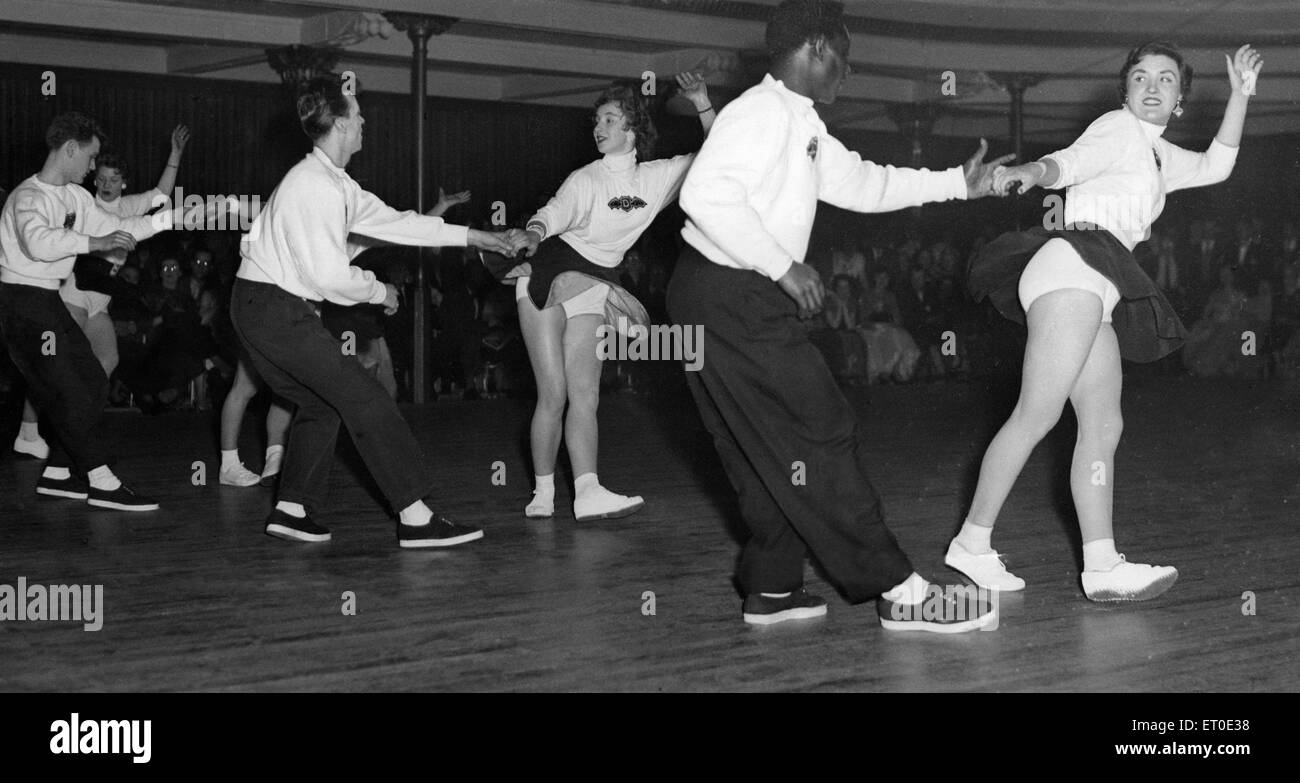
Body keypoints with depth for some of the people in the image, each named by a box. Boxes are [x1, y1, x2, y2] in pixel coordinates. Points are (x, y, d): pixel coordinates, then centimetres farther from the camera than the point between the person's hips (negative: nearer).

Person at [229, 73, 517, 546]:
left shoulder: (334, 182, 12)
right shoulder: (316, 187, -20)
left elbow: (388, 220, 18)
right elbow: (328, 276, -23)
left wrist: (471, 236, 19)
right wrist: (379, 291, -4)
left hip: (262, 311, 10)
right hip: (275, 308, -10)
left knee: (322, 401, 19)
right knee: (362, 396, -10)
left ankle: (291, 511, 19)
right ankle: (414, 517, -11)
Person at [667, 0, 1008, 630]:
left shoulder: (802, 127, 17)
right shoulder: (765, 110, -14)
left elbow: (862, 183, 26)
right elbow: (705, 195, -26)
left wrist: (958, 184, 26)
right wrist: (785, 266, -22)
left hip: (745, 302, 10)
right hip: (727, 298, -10)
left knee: (766, 452, 14)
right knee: (821, 441, -8)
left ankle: (771, 589, 22)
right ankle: (898, 592, -4)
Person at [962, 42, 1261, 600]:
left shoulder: (1158, 155, 32)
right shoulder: (1119, 127, 5)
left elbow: (1216, 166, 37)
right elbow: (1071, 161, -11)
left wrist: (1239, 93, 29)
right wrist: (1033, 170, -34)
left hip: (1097, 296, 10)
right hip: (1074, 265, -10)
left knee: (1103, 426, -1)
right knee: (1038, 414, -16)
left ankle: (1103, 565, -6)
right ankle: (972, 542, -14)